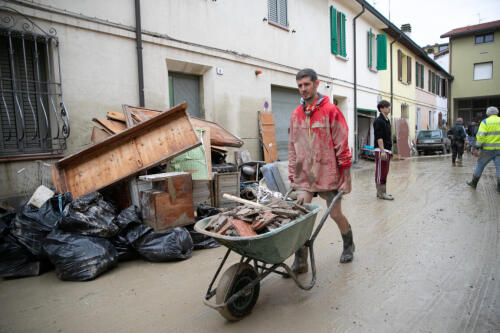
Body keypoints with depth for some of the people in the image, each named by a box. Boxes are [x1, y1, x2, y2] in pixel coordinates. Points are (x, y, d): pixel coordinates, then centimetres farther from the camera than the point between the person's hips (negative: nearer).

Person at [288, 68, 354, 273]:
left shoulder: (331, 111, -6)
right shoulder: (296, 114, 9)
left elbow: (342, 146, -7)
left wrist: (346, 178, -8)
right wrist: (292, 176, 12)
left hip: (328, 175, -3)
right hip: (304, 177, 4)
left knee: (336, 214, 10)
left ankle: (348, 245, 40)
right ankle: (300, 262, 7)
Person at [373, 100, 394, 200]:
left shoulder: (387, 120, 17)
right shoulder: (378, 121, -12)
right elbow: (379, 138, -18)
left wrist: (389, 150, 19)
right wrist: (382, 151, -23)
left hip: (387, 150, 10)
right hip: (381, 150, -9)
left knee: (384, 172, 12)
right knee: (381, 172, -5)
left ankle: (382, 192, 18)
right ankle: (381, 193, 0)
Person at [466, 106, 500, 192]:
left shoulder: (485, 122, -2)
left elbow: (480, 136, -13)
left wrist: (476, 148, -14)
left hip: (488, 149, -3)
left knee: (480, 165, 10)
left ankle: (474, 183, 20)